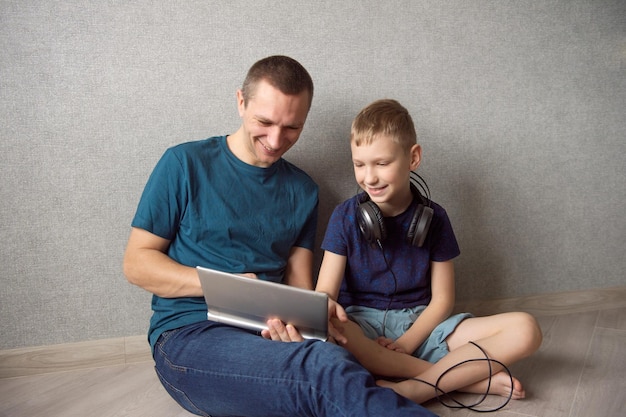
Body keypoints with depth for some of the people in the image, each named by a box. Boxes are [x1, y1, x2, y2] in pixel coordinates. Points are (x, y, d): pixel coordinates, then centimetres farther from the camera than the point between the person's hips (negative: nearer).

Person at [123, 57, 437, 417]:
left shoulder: (302, 190, 13)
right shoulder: (185, 164, 1)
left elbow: (298, 280, 13)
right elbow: (136, 263, 1)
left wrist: (293, 320, -12)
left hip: (271, 336, 4)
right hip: (188, 334, -3)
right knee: (328, 368, -33)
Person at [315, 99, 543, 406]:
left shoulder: (433, 218, 1)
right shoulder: (345, 216, -3)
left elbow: (442, 298, 1)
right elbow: (325, 291, -8)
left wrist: (407, 342, -15)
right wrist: (327, 306, -33)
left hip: (421, 324, 2)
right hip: (363, 323, -1)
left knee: (525, 330, -17)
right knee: (324, 335, -38)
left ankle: (413, 389, -27)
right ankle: (469, 376, -23)